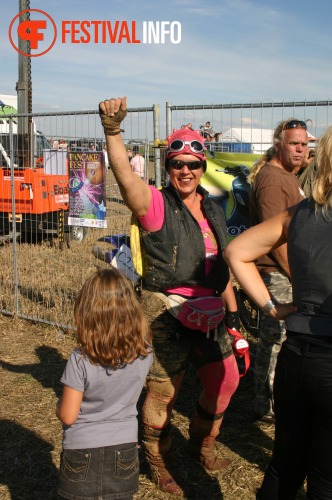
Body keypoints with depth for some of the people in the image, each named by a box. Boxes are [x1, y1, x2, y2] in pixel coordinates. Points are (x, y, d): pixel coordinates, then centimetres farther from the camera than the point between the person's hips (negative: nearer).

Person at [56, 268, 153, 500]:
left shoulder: (80, 360, -23)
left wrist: (60, 403, 5)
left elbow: (67, 416, -15)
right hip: (123, 451, 3)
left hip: (82, 453, -3)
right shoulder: (144, 352, -13)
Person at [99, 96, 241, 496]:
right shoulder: (156, 204, -9)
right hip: (165, 310, -7)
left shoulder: (212, 209, 11)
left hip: (208, 311, 7)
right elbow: (125, 176, -30)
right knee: (163, 390, 5)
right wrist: (112, 130, -42)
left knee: (226, 379, 16)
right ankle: (159, 463, 30)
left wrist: (232, 309, 17)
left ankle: (201, 443, 43)